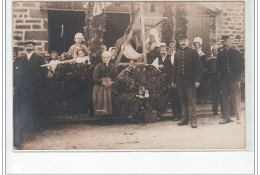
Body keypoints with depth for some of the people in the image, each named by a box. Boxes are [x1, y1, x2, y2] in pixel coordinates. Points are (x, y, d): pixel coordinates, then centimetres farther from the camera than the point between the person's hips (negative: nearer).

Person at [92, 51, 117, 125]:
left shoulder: (113, 66, 14)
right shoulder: (99, 66, 5)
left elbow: (115, 77, 13)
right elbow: (95, 77, -1)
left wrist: (112, 82, -7)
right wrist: (102, 82, -12)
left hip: (110, 86, 2)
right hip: (100, 86, -2)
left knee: (109, 99, -13)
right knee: (101, 99, -14)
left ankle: (108, 118, -9)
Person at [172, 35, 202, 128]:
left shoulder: (193, 52, 0)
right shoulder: (177, 53, 13)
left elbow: (198, 66, -3)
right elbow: (175, 67, 16)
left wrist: (197, 80, -9)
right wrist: (174, 81, 12)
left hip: (190, 81, -4)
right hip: (180, 81, 4)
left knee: (191, 101, -4)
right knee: (183, 101, 9)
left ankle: (193, 120, -2)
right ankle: (185, 119, 16)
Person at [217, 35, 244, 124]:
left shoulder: (236, 53, 3)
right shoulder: (220, 54, 9)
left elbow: (241, 67, 5)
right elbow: (218, 67, 13)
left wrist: (237, 75, -2)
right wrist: (220, 75, 0)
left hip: (234, 80, -2)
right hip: (224, 80, 3)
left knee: (236, 99, -2)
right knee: (225, 99, 5)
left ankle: (238, 118, 4)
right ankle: (226, 117, 11)